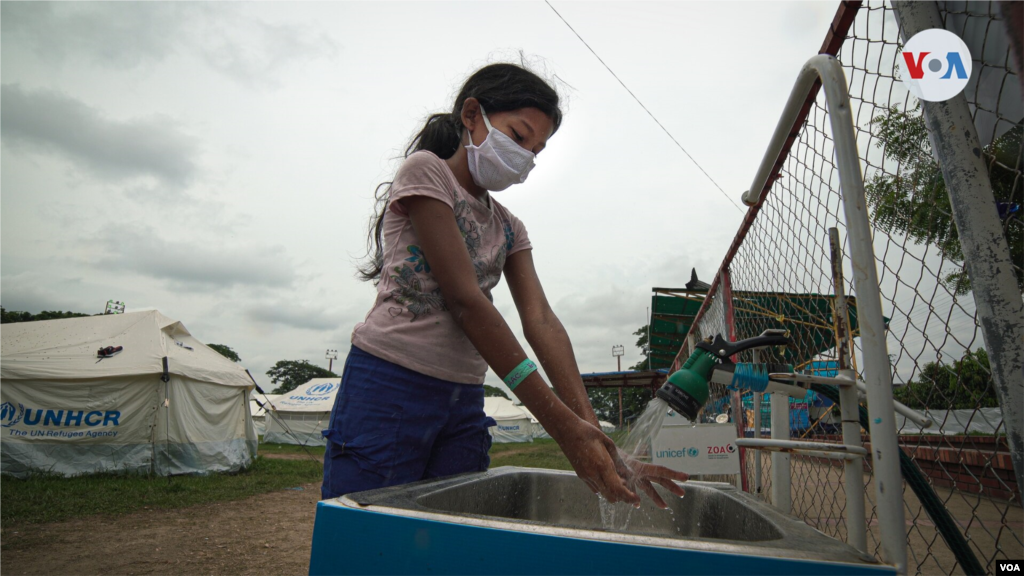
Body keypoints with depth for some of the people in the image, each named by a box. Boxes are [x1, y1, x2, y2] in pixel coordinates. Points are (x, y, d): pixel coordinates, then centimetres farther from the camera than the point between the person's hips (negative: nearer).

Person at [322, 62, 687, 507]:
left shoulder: (507, 227, 15)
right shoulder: (425, 170, -5)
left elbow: (541, 321, 1)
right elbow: (465, 300, -16)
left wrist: (591, 429, -13)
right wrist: (561, 423, -19)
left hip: (464, 402, 6)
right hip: (390, 388, -6)